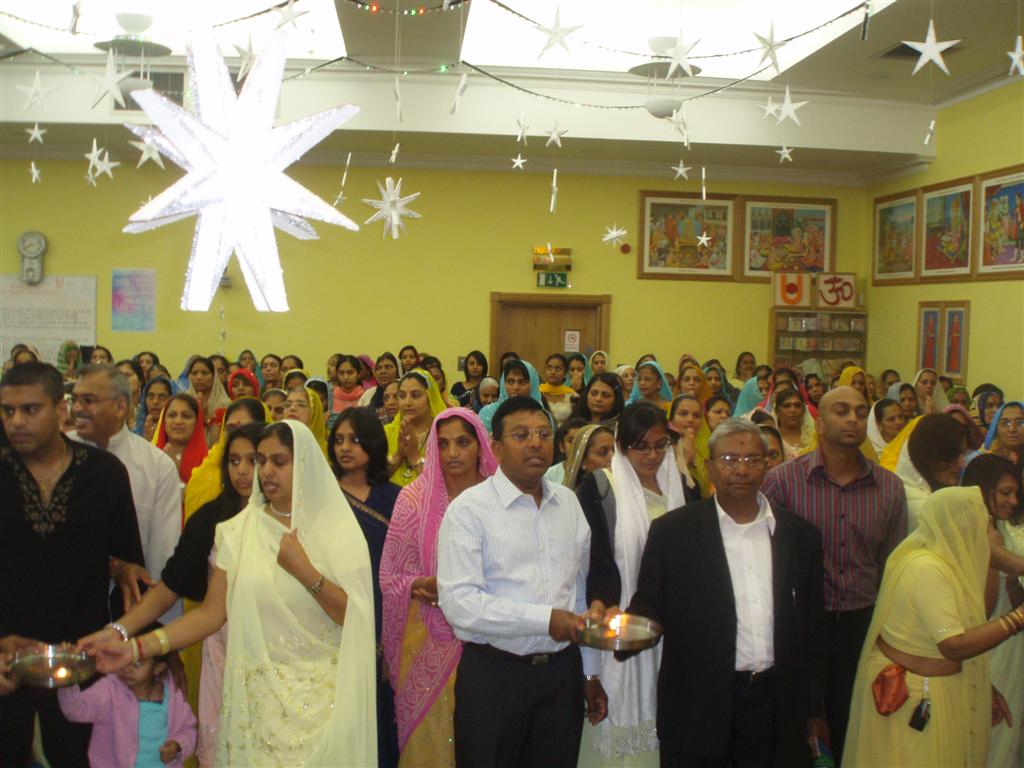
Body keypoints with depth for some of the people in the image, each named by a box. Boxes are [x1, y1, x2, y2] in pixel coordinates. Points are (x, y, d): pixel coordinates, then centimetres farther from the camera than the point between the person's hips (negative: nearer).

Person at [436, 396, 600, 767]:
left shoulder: (569, 503, 8)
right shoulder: (468, 509, -10)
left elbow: (581, 592, 13)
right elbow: (459, 602, -19)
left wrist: (591, 670, 13)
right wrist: (546, 619, -21)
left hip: (563, 672, 5)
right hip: (493, 676, -4)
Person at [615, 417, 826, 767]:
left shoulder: (800, 535, 7)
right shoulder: (672, 531, -2)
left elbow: (811, 624, 10)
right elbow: (649, 604, 0)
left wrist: (813, 709, 11)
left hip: (778, 708, 3)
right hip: (697, 708, -2)